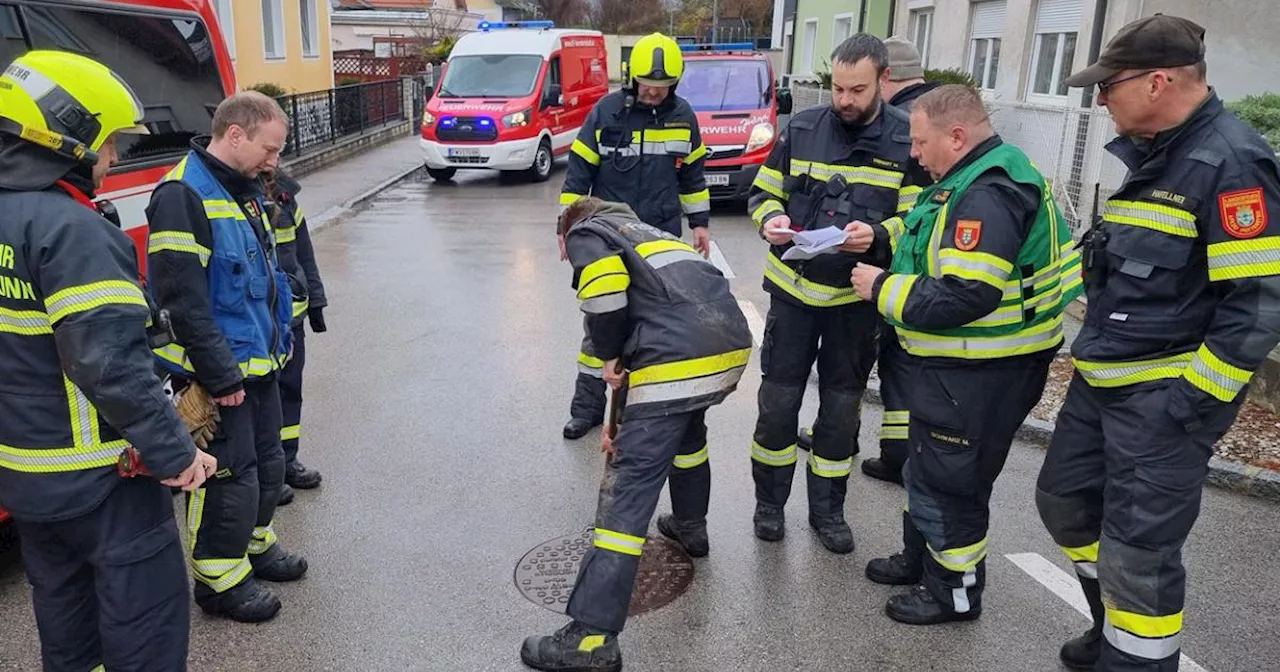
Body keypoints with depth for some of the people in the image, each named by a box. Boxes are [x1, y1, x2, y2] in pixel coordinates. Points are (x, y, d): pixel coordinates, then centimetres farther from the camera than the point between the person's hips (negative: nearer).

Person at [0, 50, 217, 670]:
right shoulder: (71, 230, -22)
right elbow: (110, 362, -28)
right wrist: (174, 453, -21)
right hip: (96, 475, -9)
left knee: (62, 598, 23)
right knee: (146, 600, 4)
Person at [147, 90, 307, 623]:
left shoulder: (243, 191, 11)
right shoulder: (183, 195, -20)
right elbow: (184, 302, -24)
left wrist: (278, 340, 17)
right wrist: (221, 377, -21)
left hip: (258, 364, 9)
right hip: (218, 373, -9)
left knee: (267, 460, 20)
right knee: (231, 475, 2)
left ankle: (254, 542, 40)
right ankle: (219, 578, 19)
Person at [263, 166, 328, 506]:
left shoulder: (285, 195, 8)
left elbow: (304, 254, 15)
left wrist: (315, 300, 15)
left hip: (291, 314, 7)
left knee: (289, 388, 16)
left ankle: (286, 460, 31)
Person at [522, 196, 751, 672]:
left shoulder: (584, 233, 16)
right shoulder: (650, 232, 38)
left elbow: (603, 276, -10)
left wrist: (610, 353, 5)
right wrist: (631, 417, 48)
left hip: (678, 361, -8)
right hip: (732, 346, 8)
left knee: (629, 488, -6)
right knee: (686, 426, 36)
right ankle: (690, 526, 52)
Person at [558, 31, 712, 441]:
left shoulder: (683, 115, 1)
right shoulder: (606, 112, -8)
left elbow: (692, 174, 13)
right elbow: (579, 172, -4)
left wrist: (699, 222, 13)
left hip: (664, 239, 3)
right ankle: (587, 404, 13)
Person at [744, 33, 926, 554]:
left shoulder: (908, 141, -4)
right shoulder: (801, 129, 0)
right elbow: (763, 193, 7)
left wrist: (878, 235, -25)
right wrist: (771, 220, -15)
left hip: (857, 299, 0)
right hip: (794, 289, 1)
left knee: (842, 408, 11)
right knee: (778, 400, 6)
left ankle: (827, 508, 29)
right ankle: (770, 501, 25)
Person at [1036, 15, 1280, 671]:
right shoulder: (1146, 154, 10)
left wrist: (1192, 401, -19)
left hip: (1163, 395, -9)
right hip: (1102, 381, 9)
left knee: (1138, 546, -1)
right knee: (1065, 500, 18)